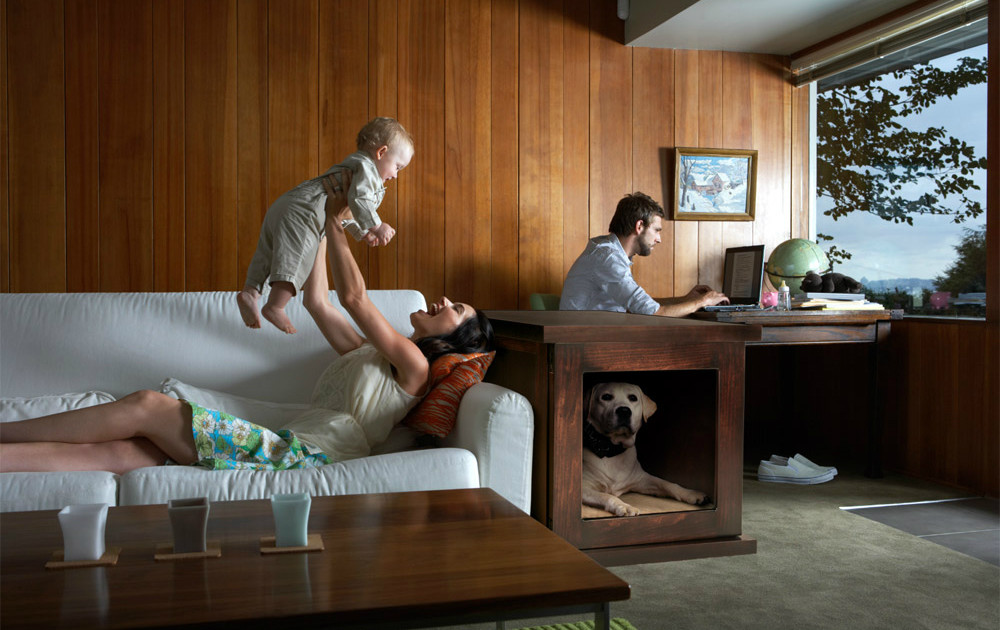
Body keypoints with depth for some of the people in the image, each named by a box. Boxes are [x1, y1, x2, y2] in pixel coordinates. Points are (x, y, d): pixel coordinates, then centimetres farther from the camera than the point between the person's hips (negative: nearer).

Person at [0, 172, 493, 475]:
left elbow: (353, 297, -7)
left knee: (147, 406, -14)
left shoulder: (414, 364, 1)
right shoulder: (369, 353, 28)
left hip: (303, 457, -8)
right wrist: (324, 223, 27)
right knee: (120, 452, -7)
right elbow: (318, 300, 29)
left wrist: (337, 223, 0)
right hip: (287, 448, 8)